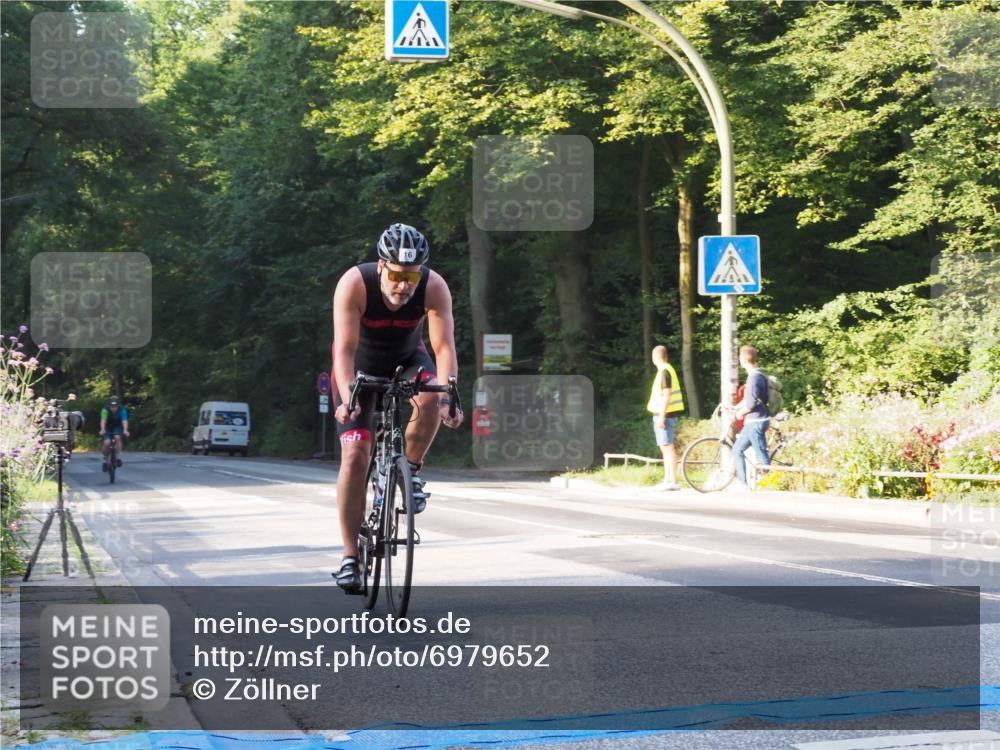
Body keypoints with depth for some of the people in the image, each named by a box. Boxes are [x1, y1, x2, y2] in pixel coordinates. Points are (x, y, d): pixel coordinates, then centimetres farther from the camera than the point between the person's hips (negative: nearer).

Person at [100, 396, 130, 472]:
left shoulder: (122, 410, -27)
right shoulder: (105, 410, -28)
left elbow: (124, 421, -40)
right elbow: (103, 421, -41)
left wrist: (125, 430, -58)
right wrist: (102, 430, -59)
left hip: (117, 427, 0)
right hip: (108, 428, 0)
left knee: (117, 438, -30)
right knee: (107, 443, -21)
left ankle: (119, 457, -19)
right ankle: (105, 460, 2)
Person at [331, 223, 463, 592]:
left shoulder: (434, 288, -28)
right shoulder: (354, 284, -33)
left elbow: (444, 346, -33)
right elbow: (344, 349, -37)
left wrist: (447, 395, -48)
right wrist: (347, 398, -52)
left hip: (407, 359, 1)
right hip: (360, 365, -1)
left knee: (430, 398, -34)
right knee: (355, 455, -14)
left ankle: (411, 472, -7)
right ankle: (350, 557, -7)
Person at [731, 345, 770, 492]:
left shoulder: (754, 377, -17)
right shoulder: (757, 375, 14)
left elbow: (751, 403, -23)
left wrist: (740, 412, -6)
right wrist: (735, 408, 21)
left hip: (756, 422, -10)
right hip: (753, 421, 10)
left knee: (761, 455, -5)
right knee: (738, 449, 13)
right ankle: (741, 483, 14)